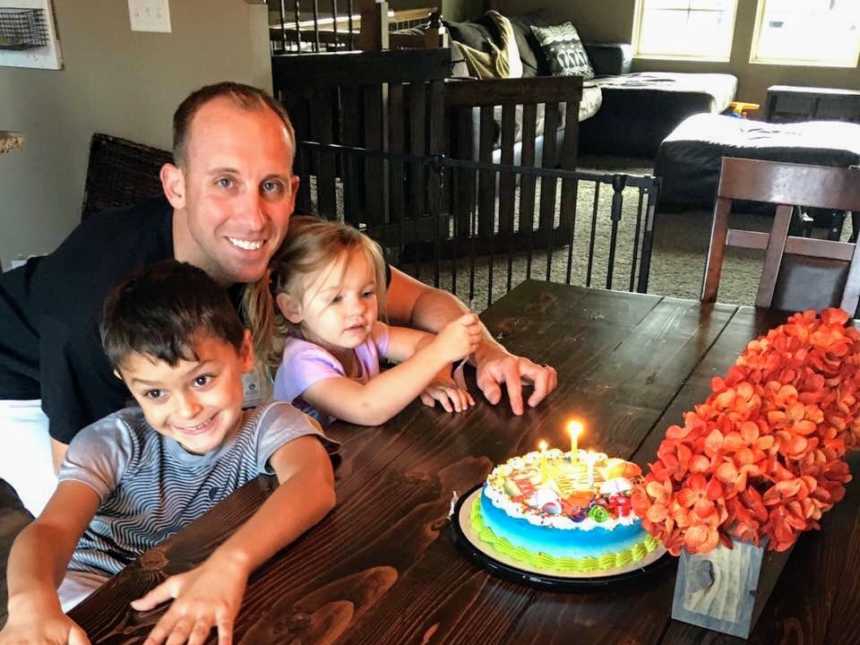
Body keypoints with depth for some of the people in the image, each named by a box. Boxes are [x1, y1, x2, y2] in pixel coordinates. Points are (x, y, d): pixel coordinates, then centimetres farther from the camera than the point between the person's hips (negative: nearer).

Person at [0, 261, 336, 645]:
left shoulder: (268, 426, -15)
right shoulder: (115, 442, -13)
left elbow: (314, 482, -35)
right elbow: (53, 528, -27)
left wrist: (230, 562, -53)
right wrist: (32, 599, -51)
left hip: (211, 597, 1)